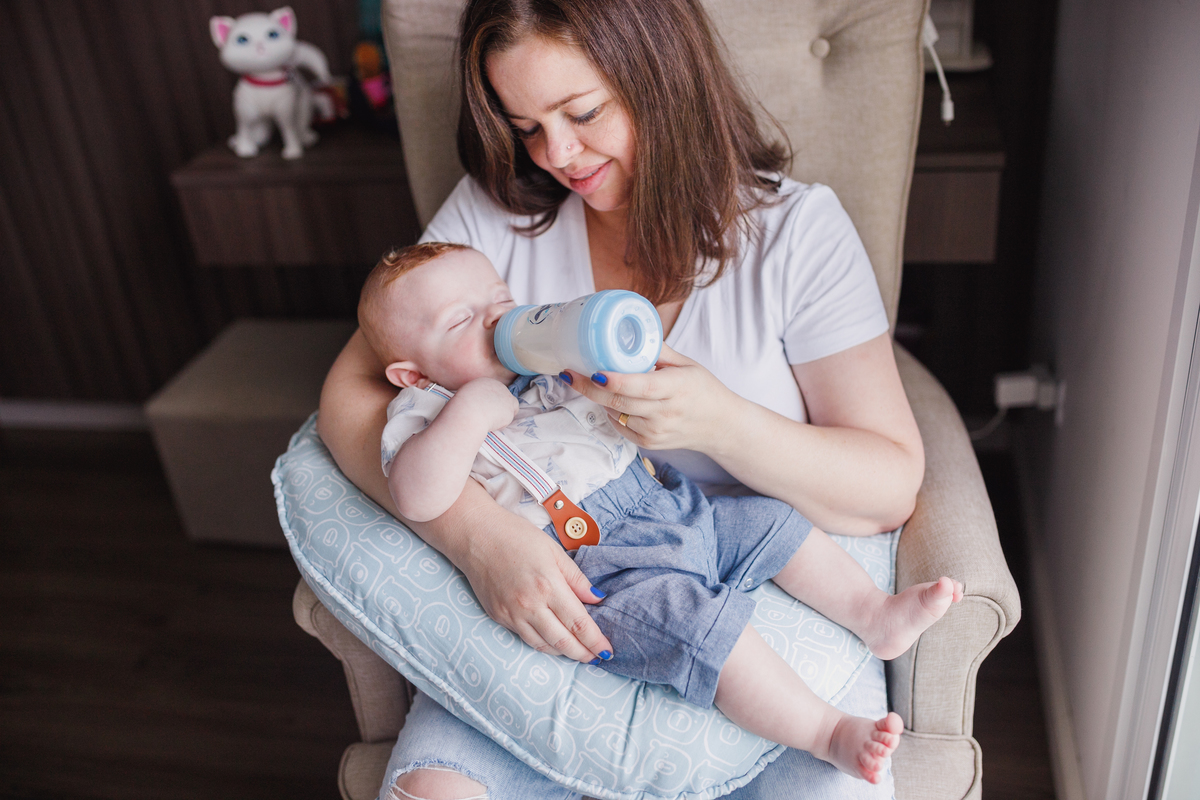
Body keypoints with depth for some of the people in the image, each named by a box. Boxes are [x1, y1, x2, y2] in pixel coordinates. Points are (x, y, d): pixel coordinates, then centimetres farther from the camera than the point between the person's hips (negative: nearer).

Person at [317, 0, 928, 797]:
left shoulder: (798, 228, -5)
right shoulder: (495, 211, 1)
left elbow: (892, 488, -7)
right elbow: (351, 392, -2)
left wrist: (718, 422, -26)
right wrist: (474, 530, -20)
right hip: (560, 602, 1)